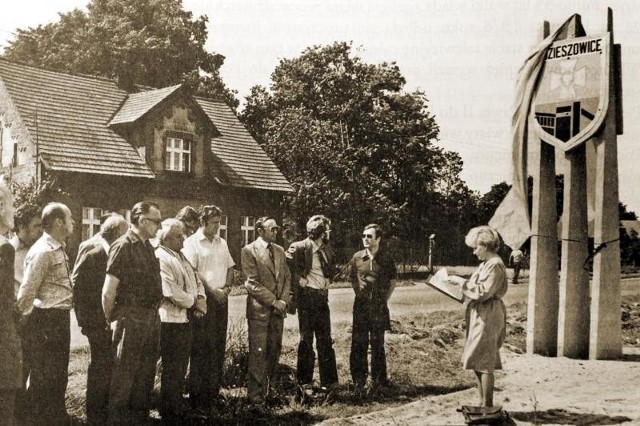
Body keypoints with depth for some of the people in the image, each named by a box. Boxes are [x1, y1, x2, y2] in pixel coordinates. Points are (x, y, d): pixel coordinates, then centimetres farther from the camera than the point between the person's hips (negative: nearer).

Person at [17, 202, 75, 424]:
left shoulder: (58, 249, 13)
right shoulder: (43, 251, -16)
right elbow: (26, 291, -18)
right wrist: (22, 318, -8)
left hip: (59, 320, 9)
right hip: (47, 321, -9)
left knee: (58, 375, 19)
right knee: (43, 378, 2)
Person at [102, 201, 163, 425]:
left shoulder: (148, 247, 10)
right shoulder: (123, 246, -14)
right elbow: (108, 292, -14)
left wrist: (154, 313, 11)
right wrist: (110, 320, -5)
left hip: (151, 317, 8)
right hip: (131, 318, -8)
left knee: (146, 374, 18)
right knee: (123, 375, 3)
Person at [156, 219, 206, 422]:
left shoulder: (181, 256, 13)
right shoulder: (161, 258, -17)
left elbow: (195, 279, 16)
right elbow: (172, 292, -24)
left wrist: (201, 297, -4)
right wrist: (194, 303, -11)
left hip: (185, 318, 9)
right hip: (171, 320, -9)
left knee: (181, 366, 19)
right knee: (172, 368, 3)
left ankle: (178, 404, 34)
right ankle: (169, 412, 16)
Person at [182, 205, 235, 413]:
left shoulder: (222, 243, 14)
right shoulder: (192, 242, -6)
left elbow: (229, 267, 18)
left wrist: (227, 288, 1)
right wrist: (212, 291, -14)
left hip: (221, 298, 6)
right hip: (203, 298, -6)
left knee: (218, 346, 10)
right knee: (201, 348, -4)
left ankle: (214, 392, 20)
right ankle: (198, 398, 2)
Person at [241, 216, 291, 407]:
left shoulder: (279, 250, 14)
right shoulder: (249, 250, -6)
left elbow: (287, 277, 14)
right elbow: (252, 283, -12)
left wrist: (284, 300, -2)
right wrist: (273, 301, -13)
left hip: (278, 309, 6)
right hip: (259, 309, -6)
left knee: (274, 351, 9)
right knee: (258, 354, -3)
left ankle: (267, 390, 20)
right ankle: (256, 397, 4)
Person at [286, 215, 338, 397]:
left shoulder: (326, 250, 12)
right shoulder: (299, 248, -10)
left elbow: (332, 271, 22)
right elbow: (288, 267, -19)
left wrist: (327, 279, 3)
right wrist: (300, 280, -14)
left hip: (322, 297, 6)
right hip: (307, 296, -6)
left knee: (325, 339, 10)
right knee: (306, 339, 1)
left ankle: (329, 381, 18)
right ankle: (305, 382, 10)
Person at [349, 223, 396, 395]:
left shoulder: (386, 259, -2)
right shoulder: (357, 257, 1)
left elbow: (392, 283, 8)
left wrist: (384, 299, 1)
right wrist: (359, 293, 5)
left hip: (379, 307, -1)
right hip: (361, 306, 1)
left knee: (378, 344, 8)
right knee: (359, 344, 1)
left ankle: (379, 380, 18)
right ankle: (358, 381, 10)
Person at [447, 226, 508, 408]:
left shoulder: (495, 265, -16)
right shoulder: (486, 264, 15)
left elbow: (483, 292, -22)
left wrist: (462, 282, -16)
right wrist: (461, 283, 8)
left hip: (487, 317, -10)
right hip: (480, 315, 10)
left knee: (483, 362, -6)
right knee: (477, 361, 14)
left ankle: (487, 405, 1)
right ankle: (483, 403, 21)